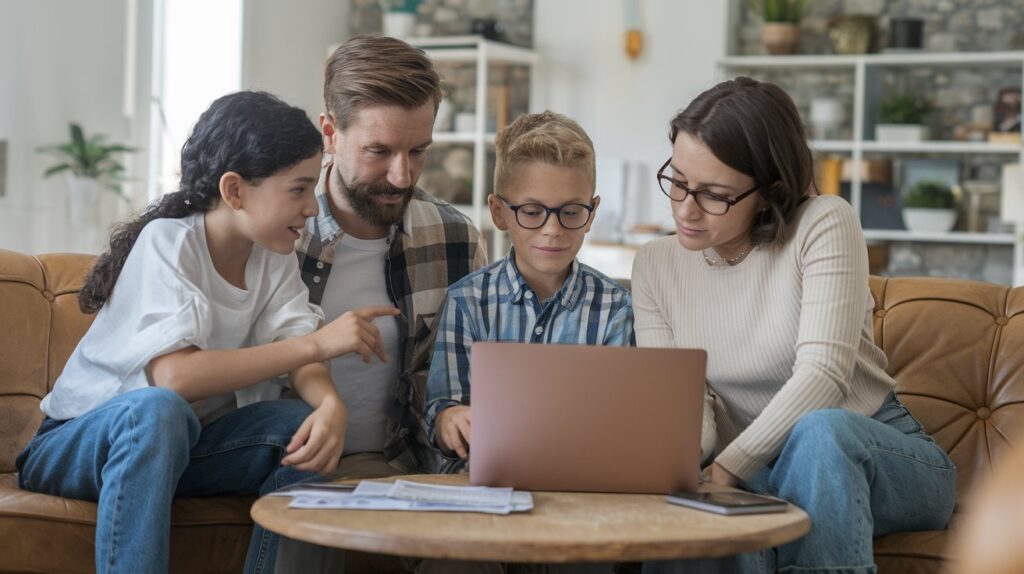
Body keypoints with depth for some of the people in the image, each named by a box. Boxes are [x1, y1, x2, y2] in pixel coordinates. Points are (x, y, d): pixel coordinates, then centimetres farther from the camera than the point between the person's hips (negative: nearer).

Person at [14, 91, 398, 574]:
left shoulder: (275, 257, 0)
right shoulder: (169, 242, -20)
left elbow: (300, 359, -10)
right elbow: (173, 375, -35)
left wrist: (330, 402, -34)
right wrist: (317, 343, -33)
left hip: (180, 445, 6)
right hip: (79, 443, -6)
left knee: (305, 427, -20)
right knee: (158, 410, -38)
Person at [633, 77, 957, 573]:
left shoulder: (823, 225, -12)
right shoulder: (656, 266, 2)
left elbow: (822, 374, -23)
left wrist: (725, 469, -33)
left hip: (881, 459, -1)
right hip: (755, 477, 1)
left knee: (819, 430, -38)